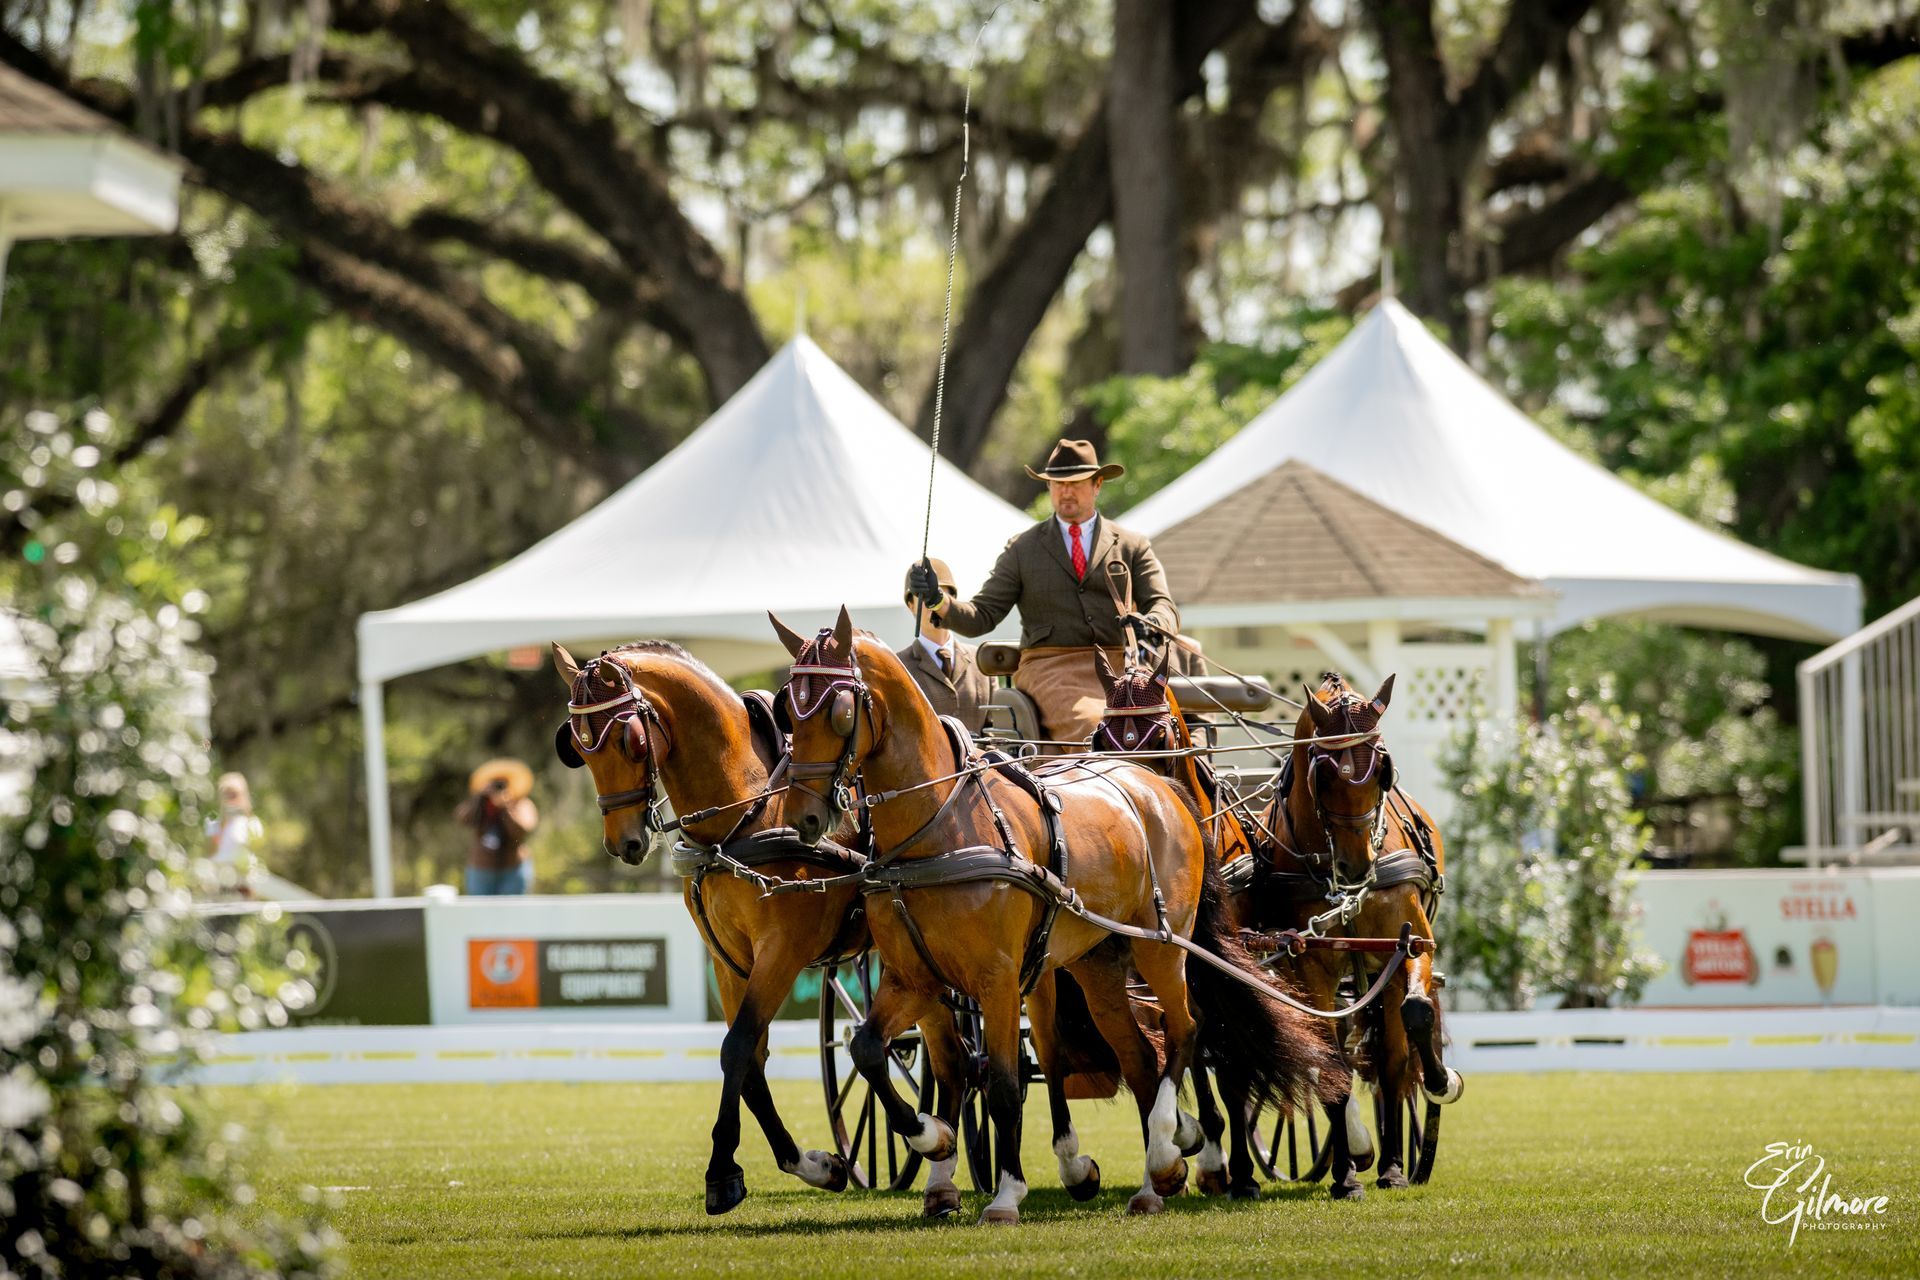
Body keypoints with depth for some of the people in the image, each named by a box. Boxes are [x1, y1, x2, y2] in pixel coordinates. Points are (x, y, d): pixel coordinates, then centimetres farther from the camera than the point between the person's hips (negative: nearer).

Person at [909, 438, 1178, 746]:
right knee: (1090, 724, -34)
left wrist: (1151, 626, -17)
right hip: (1049, 669, -1)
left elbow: (1162, 606, 9)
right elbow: (981, 617, 12)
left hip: (1120, 666, 1)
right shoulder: (1022, 549, 17)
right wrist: (938, 601, -9)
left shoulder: (1134, 546, 18)